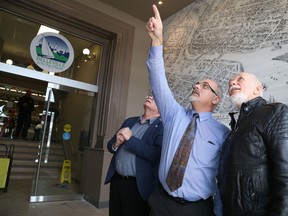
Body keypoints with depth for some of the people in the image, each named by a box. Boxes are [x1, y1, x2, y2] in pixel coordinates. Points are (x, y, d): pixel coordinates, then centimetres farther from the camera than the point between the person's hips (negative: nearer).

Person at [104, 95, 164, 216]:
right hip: (116, 180, 6)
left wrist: (130, 139, -18)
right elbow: (110, 145, 15)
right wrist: (116, 143, -8)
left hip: (138, 186, -6)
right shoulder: (130, 121, 9)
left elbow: (157, 155, -25)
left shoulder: (162, 127, -11)